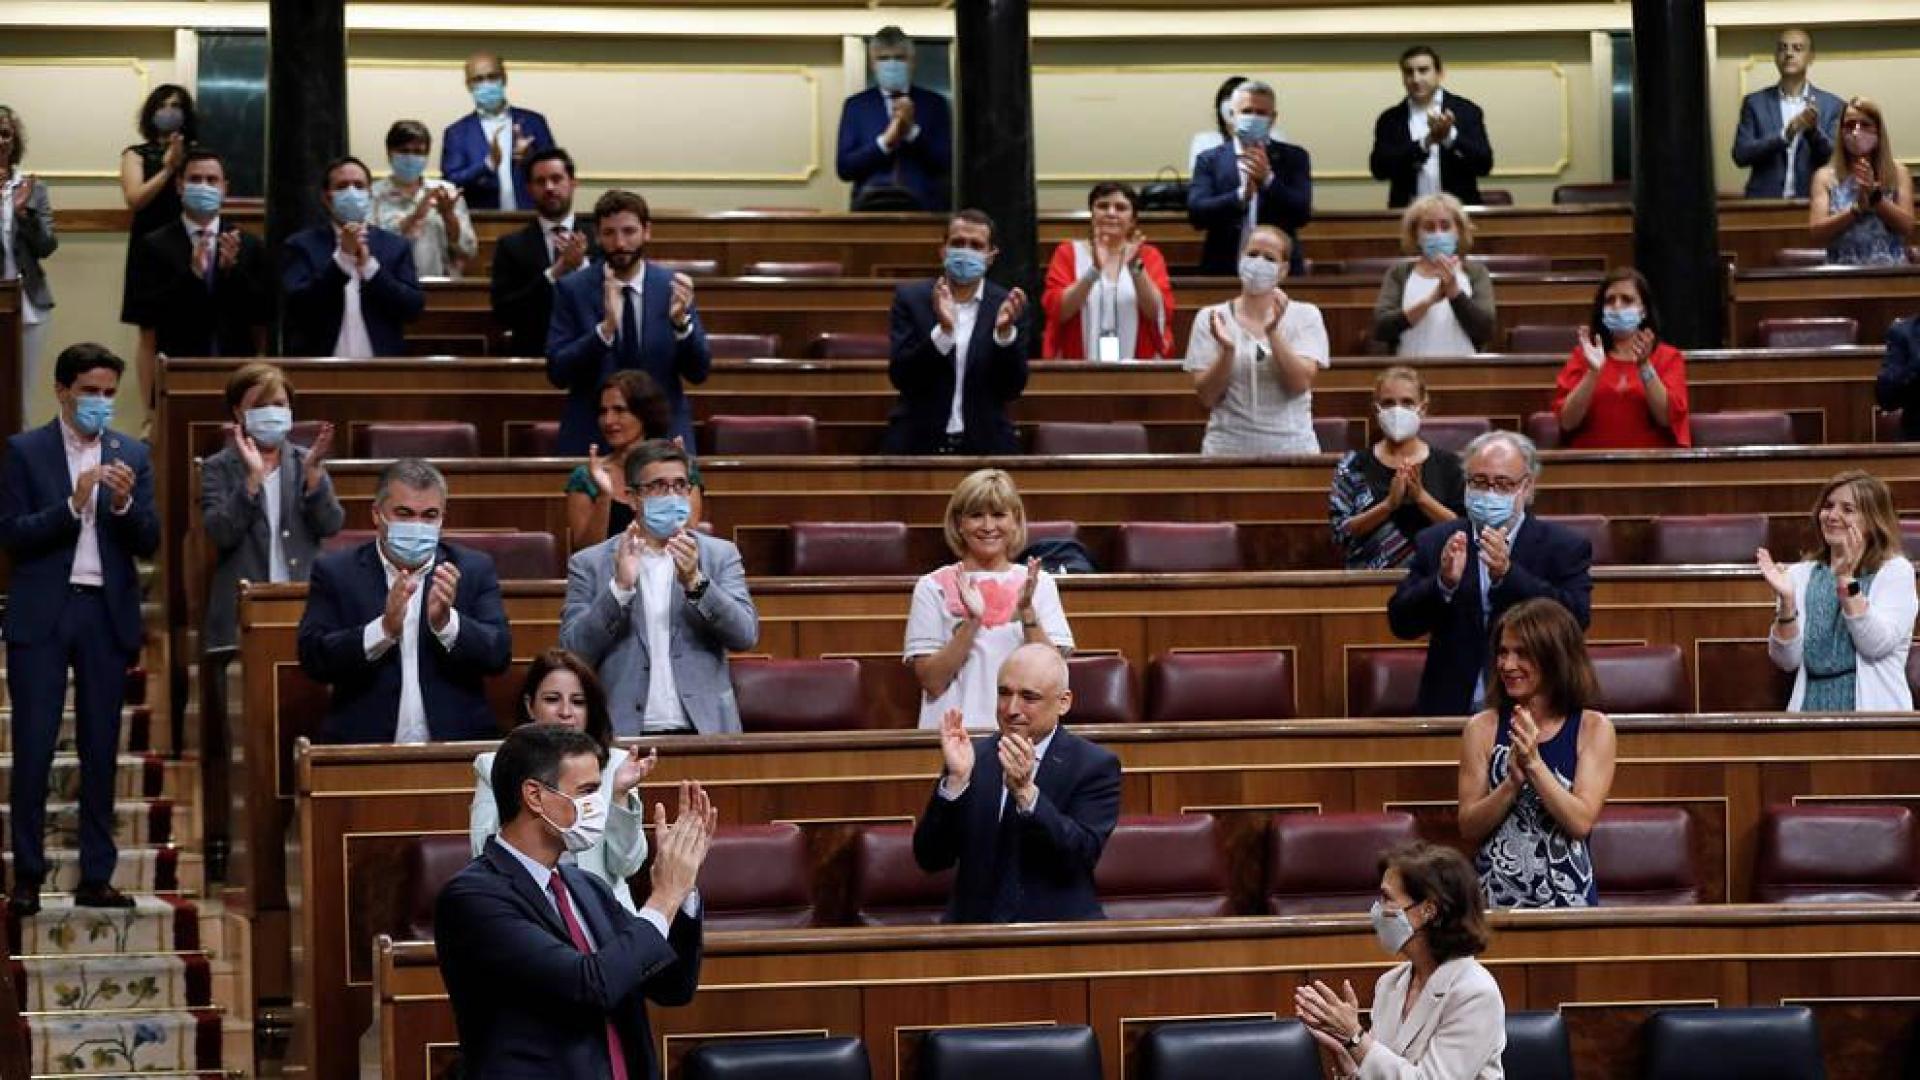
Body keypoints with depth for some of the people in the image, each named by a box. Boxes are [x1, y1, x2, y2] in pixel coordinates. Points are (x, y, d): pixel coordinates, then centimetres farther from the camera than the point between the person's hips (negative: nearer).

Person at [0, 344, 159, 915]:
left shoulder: (132, 455, 8)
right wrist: (73, 504, -19)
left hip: (106, 614, 3)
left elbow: (148, 543, 4)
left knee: (101, 750, 5)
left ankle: (96, 877, 9)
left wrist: (124, 503, -15)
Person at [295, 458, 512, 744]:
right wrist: (385, 628, -18)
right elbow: (313, 658, -5)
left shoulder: (475, 570, 10)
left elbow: (499, 654, 1)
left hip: (456, 745, 2)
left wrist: (445, 622, -16)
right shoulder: (336, 572, 6)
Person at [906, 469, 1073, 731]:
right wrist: (971, 621, -11)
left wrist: (1027, 611, -9)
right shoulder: (932, 588, 5)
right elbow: (932, 682, -2)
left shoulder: (1038, 583, 9)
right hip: (955, 732, -1)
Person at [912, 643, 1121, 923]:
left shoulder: (1096, 766, 2)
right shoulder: (973, 756, 8)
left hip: (1059, 931, -2)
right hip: (974, 929, 2)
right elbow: (930, 859, 1)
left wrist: (1026, 791, -21)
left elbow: (1083, 856, -11)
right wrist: (956, 779, -12)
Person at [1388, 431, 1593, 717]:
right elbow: (1401, 625, 4)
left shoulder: (1566, 547, 5)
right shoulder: (1435, 542, 11)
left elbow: (1576, 620, -10)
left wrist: (1507, 574, -21)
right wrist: (1444, 583, -15)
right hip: (1453, 712, 1)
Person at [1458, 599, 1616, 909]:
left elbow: (1581, 822, -6)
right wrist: (1513, 781, -13)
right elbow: (1469, 828, 1)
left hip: (1568, 896, -1)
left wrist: (1535, 764, -14)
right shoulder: (1483, 728, 5)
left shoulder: (1594, 728, 3)